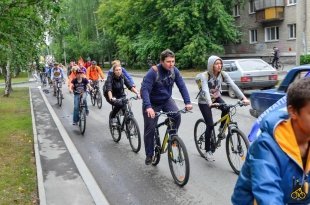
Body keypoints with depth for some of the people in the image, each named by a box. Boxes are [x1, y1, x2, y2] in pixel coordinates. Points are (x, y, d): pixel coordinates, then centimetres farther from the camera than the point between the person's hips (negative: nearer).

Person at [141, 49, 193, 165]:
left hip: (166, 100, 4)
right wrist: (148, 107, -45)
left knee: (177, 116, -23)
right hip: (152, 103, -3)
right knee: (150, 129, -1)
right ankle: (149, 155, 17)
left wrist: (187, 102, -24)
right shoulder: (153, 72, -27)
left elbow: (182, 86, -12)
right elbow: (144, 89, -33)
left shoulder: (174, 71, -12)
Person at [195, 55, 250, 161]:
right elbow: (205, 90, -39)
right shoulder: (205, 76, -25)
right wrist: (210, 103, -57)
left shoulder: (223, 74, -13)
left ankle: (221, 128, -1)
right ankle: (208, 151, 4)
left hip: (216, 97, 4)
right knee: (210, 125, -12)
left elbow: (233, 85, -24)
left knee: (226, 108, -28)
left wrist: (243, 98, -37)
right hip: (204, 101, -4)